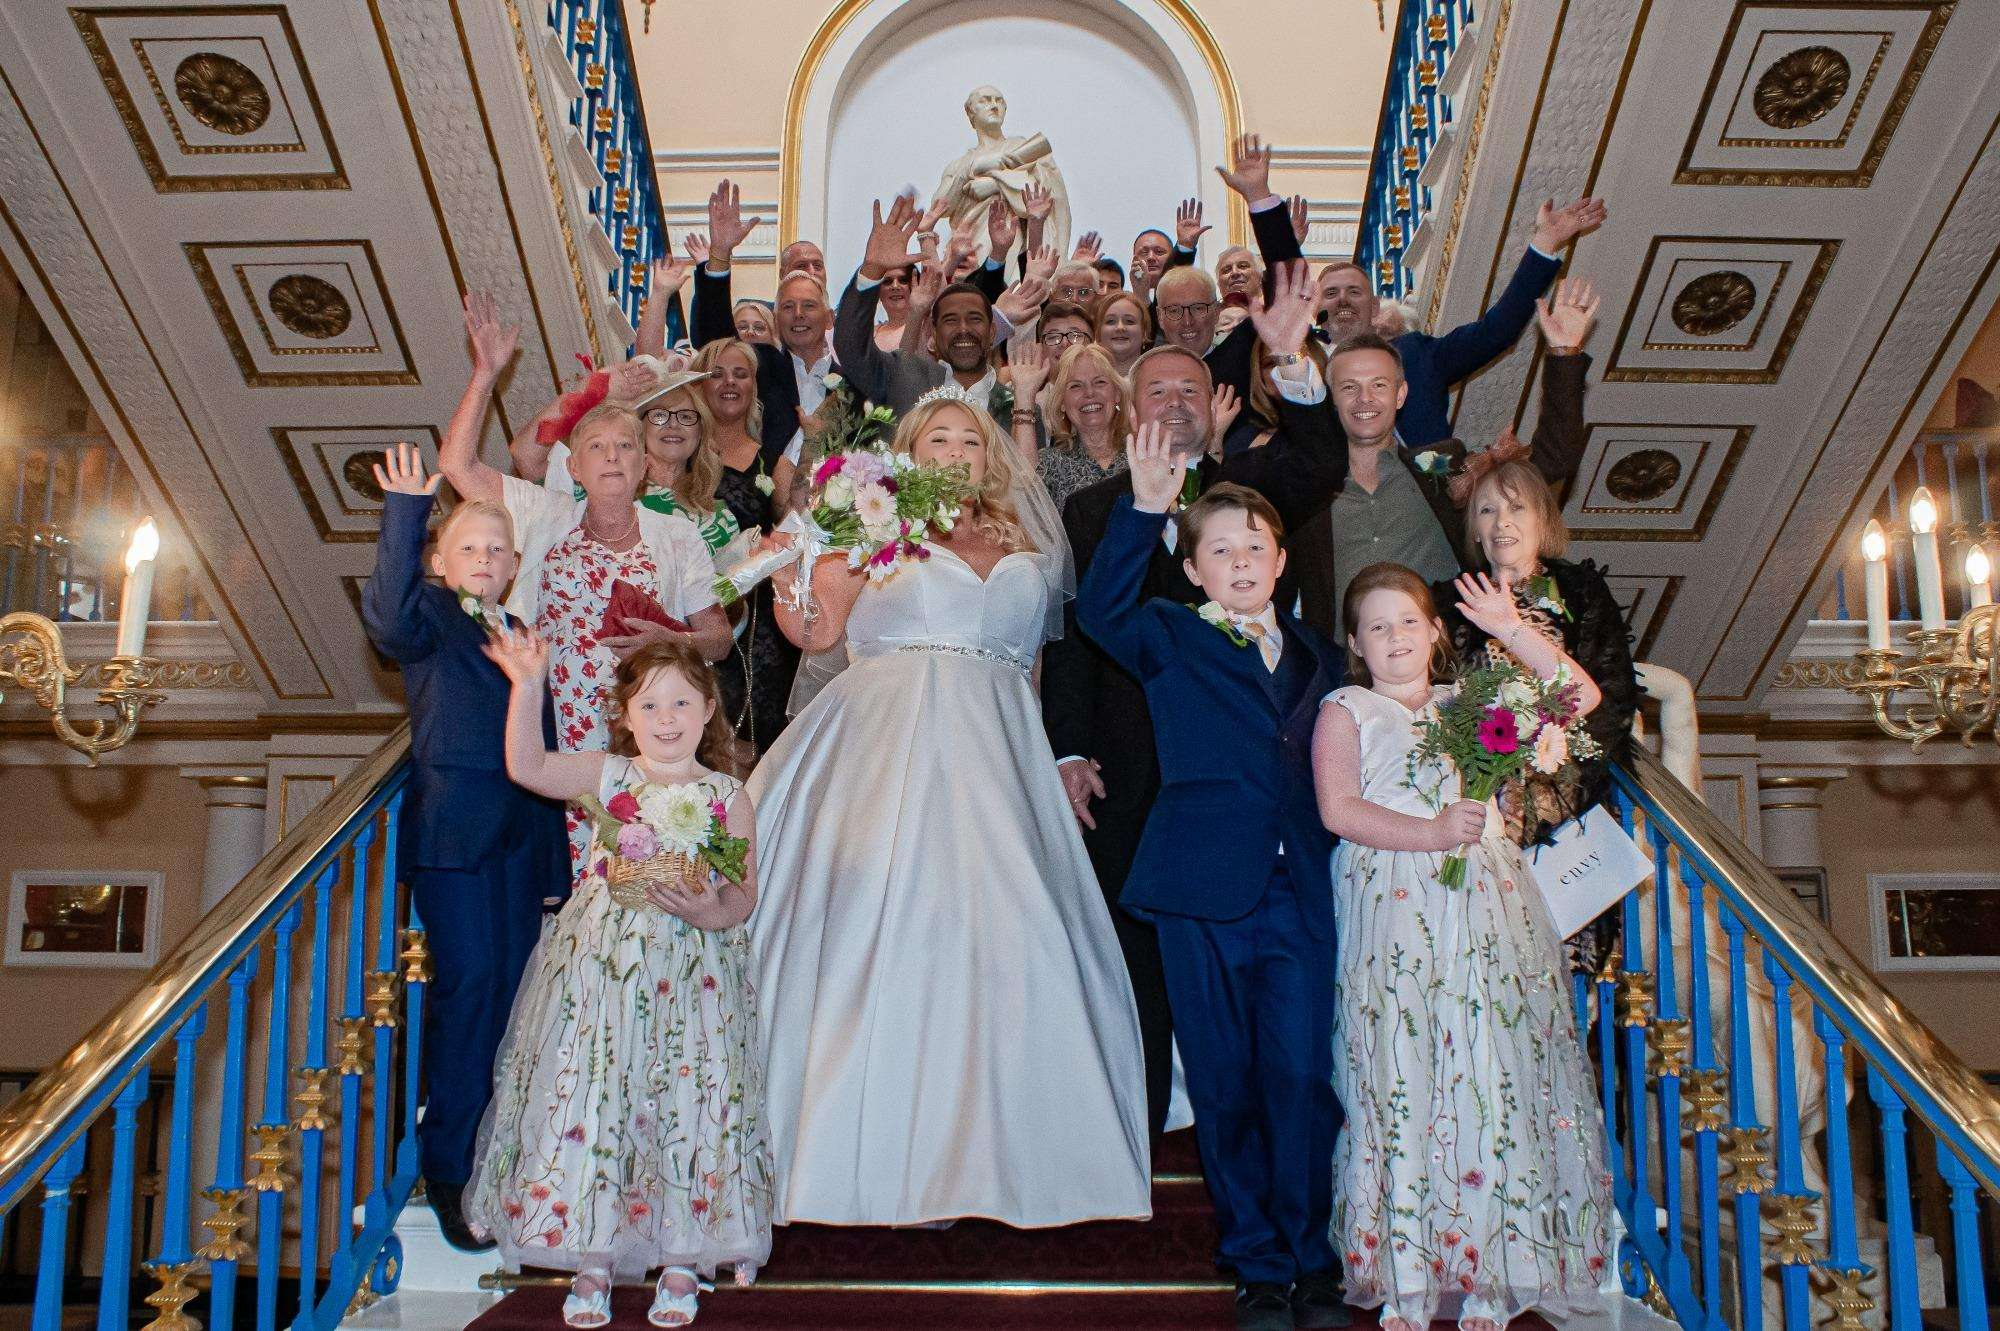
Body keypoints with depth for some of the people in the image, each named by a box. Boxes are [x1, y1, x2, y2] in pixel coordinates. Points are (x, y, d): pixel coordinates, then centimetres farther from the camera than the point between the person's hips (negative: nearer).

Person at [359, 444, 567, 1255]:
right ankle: (449, 1170, -1)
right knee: (469, 983, -10)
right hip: (452, 830, -6)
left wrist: (554, 864, 17)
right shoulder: (429, 617, 4)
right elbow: (389, 615, -23)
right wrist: (405, 513, -31)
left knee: (513, 991, 7)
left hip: (520, 839, 6)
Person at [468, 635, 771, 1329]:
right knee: (588, 1098, 2)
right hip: (600, 966, 1)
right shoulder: (607, 776, 4)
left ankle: (681, 1261, 16)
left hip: (692, 974, -1)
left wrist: (709, 912, -19)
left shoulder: (728, 798, 2)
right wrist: (527, 686, -16)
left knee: (686, 1105, 1)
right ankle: (591, 1259, 15)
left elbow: (744, 891, 1)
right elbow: (527, 766, -7)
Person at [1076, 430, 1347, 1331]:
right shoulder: (1168, 640, 6)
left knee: (1301, 1075, -2)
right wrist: (1144, 509, -23)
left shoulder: (1315, 655, 16)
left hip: (1301, 892, 2)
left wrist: (1340, 855, 4)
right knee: (1224, 1086, 6)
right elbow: (1100, 609, -14)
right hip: (1203, 892, -2)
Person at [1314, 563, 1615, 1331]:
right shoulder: (1346, 712, 9)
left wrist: (1511, 630, 11)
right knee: (1401, 1083, -7)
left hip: (1489, 908, 3)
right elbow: (1338, 808, -5)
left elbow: (1579, 695, 19)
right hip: (1396, 918, -3)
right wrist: (1432, 833, -15)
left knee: (1496, 1078, -3)